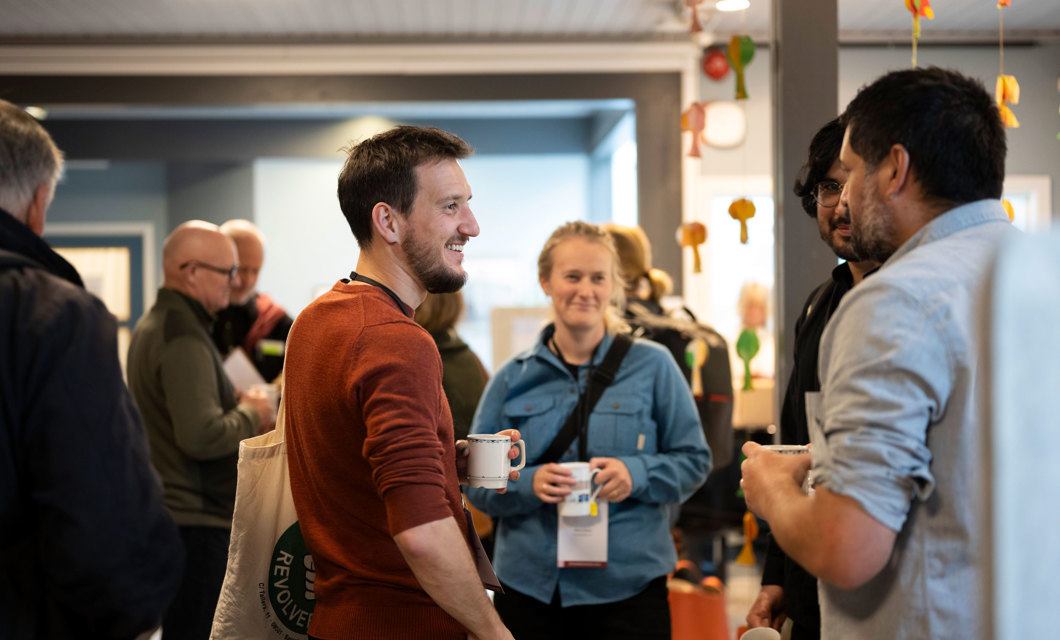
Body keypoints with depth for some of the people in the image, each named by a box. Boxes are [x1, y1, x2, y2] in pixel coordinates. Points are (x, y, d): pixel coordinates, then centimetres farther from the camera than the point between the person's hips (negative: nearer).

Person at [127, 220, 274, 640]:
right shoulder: (184, 338, -19)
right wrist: (249, 415, -10)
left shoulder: (152, 325, 15)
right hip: (195, 522, -11)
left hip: (166, 508, 11)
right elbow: (201, 437, -27)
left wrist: (235, 403, 12)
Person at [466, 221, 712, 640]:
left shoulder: (652, 366, 3)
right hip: (529, 586, 2)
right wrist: (528, 483, -15)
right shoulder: (512, 379, 7)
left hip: (629, 585, -1)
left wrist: (637, 474, -16)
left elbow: (694, 460, 3)